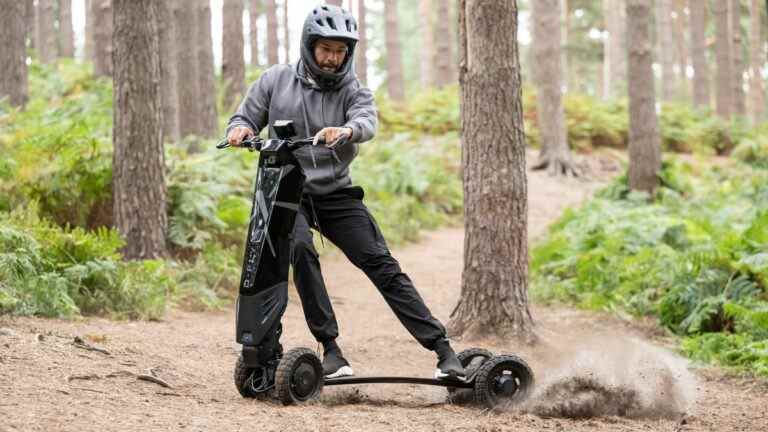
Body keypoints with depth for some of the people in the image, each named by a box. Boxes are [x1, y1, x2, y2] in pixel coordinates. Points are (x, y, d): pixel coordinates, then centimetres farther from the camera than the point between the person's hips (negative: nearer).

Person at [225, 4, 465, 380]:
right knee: (301, 248, -30)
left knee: (382, 265, -10)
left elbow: (367, 121, -21)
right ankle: (331, 349, -25)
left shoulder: (353, 91, 1)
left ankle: (442, 349, -10)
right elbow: (244, 119, 8)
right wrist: (240, 129, -18)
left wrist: (347, 130, -45)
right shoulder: (276, 80, 4)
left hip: (336, 193, 1)